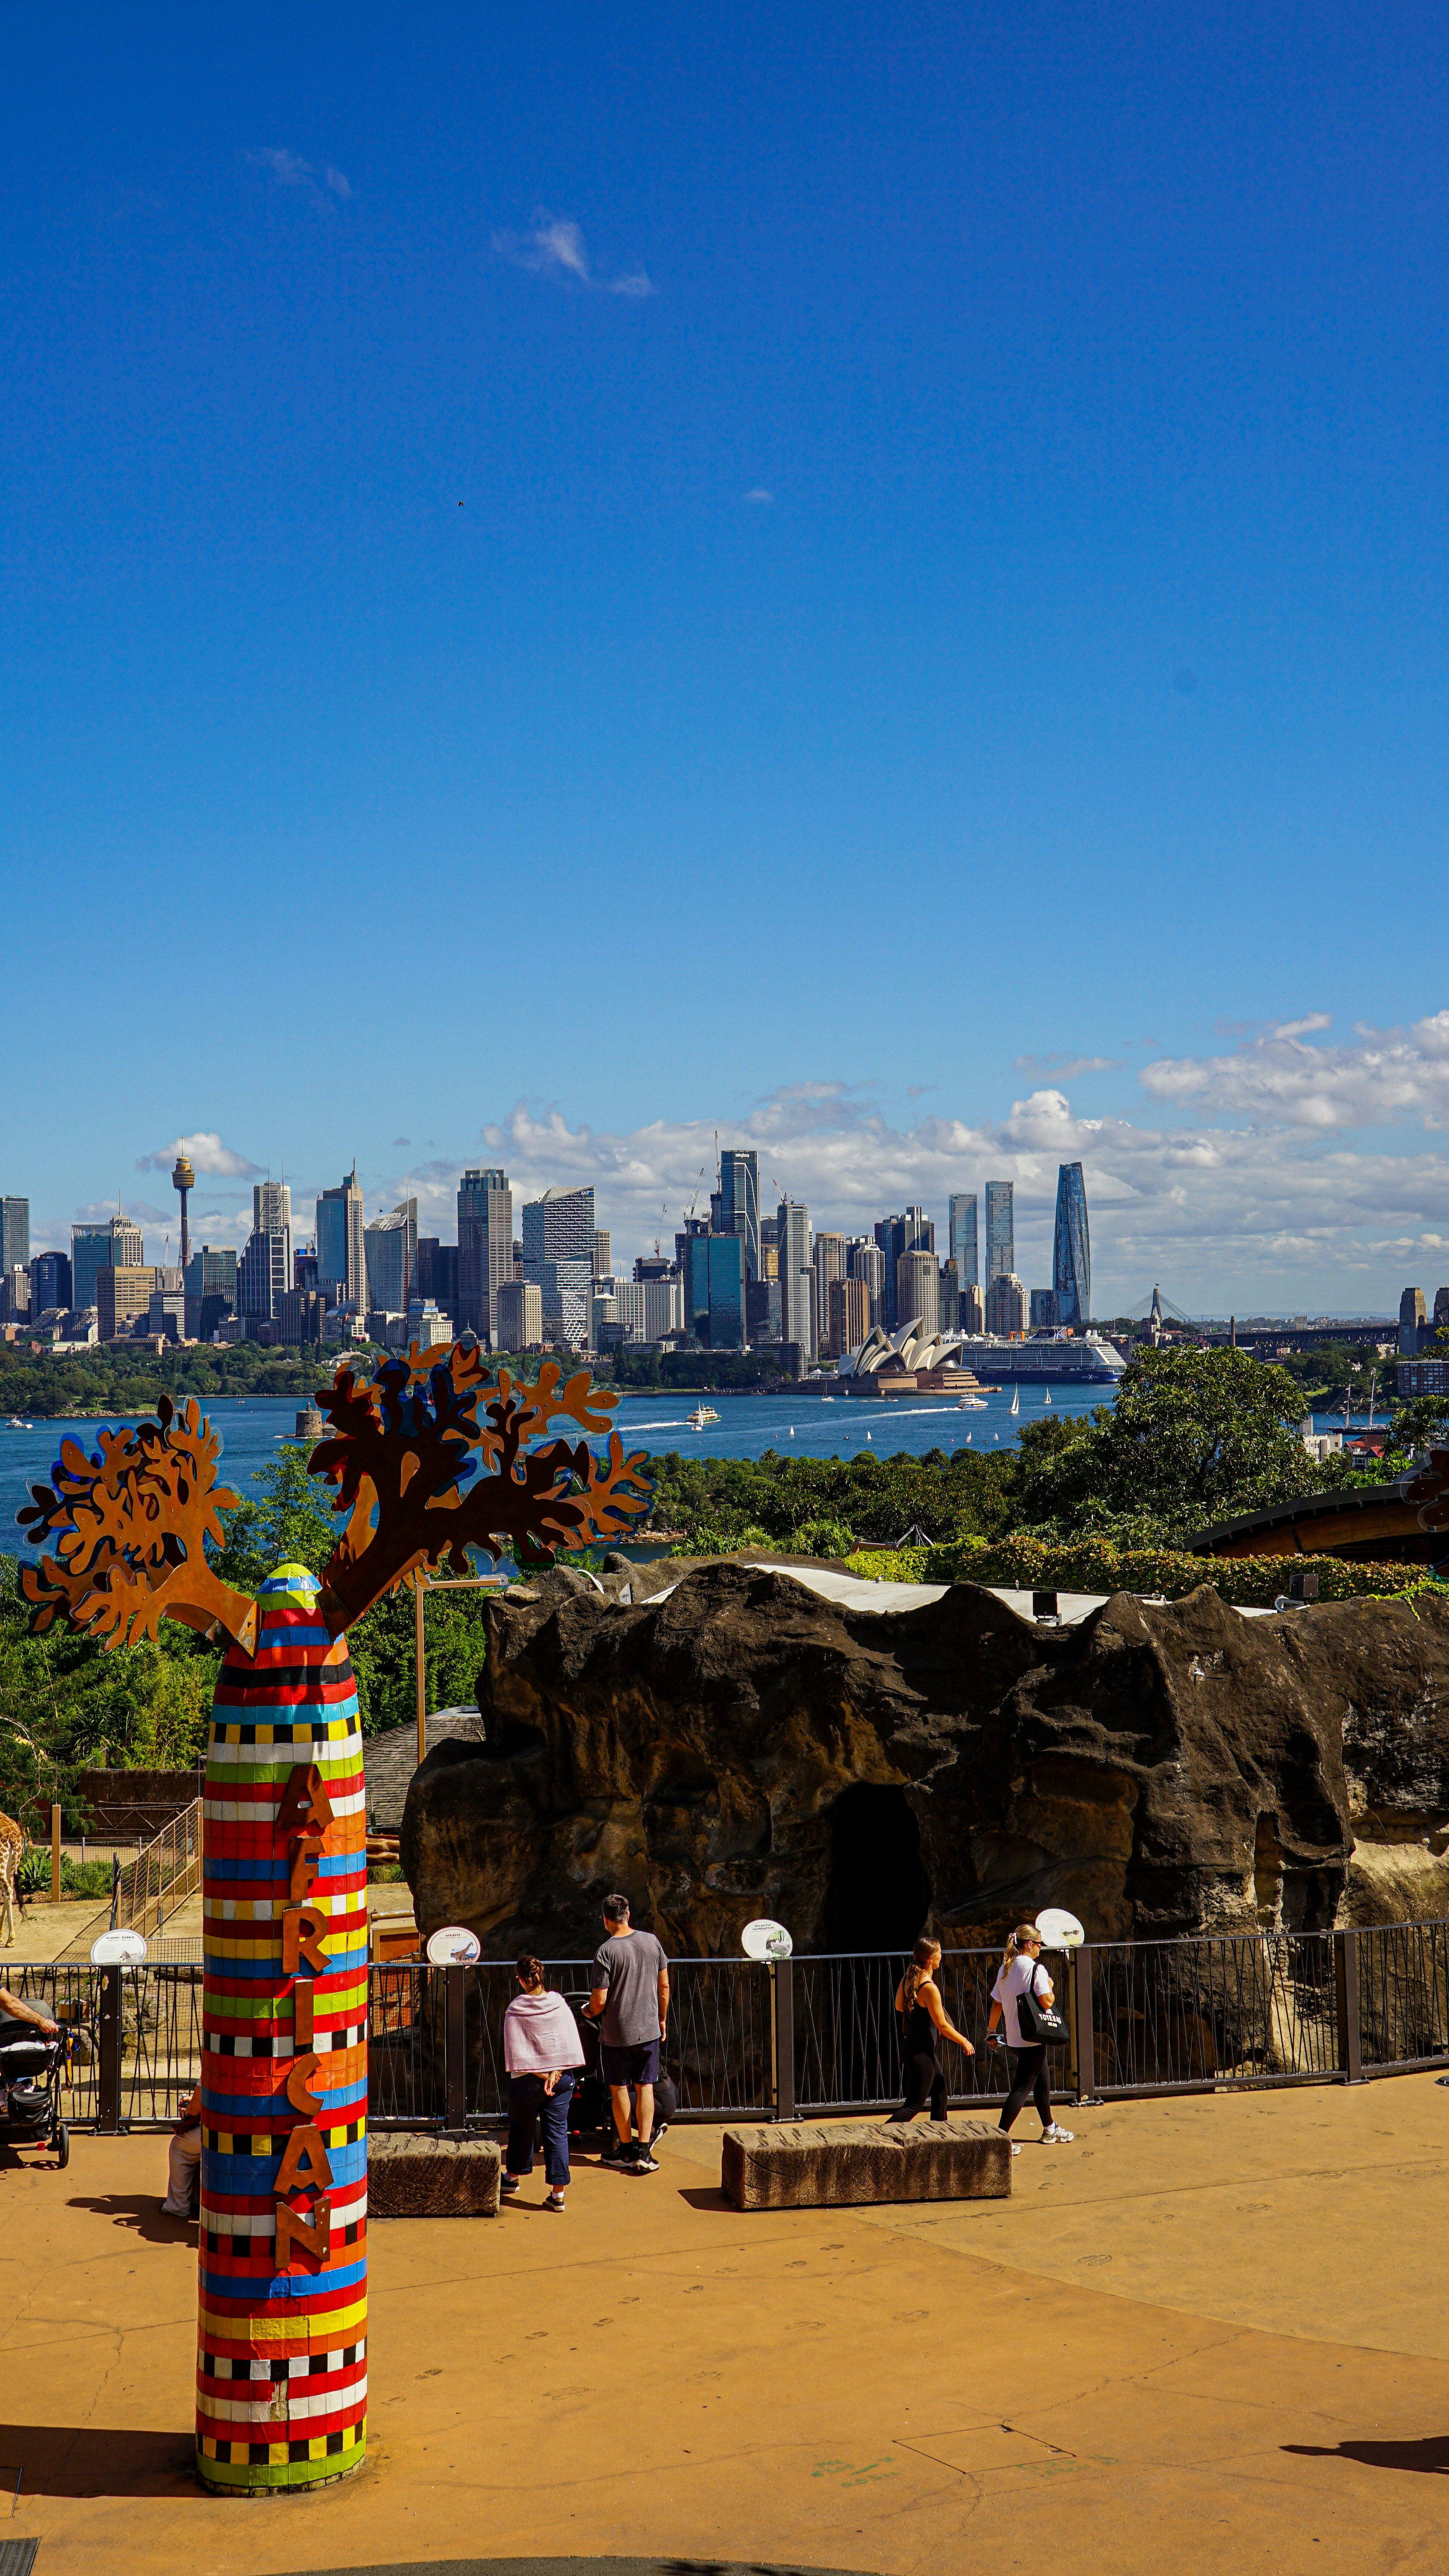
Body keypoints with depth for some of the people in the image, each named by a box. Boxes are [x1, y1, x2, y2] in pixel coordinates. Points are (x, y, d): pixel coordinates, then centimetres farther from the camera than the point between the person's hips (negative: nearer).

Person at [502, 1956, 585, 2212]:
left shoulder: (515, 2012, -10)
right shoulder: (560, 2006, -3)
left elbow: (516, 2053, -11)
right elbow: (571, 2047, -4)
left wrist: (541, 2076, -8)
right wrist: (555, 2073, -5)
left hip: (527, 2082, -2)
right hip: (562, 2080, 2)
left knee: (521, 2130, 19)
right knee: (558, 2133, 5)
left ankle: (513, 2178, 38)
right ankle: (558, 2193, 4)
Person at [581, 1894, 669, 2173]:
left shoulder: (606, 1951, -16)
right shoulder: (651, 1941, -2)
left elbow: (600, 2000, -15)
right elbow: (664, 1986, 5)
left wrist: (589, 2012, 7)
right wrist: (662, 2019, 18)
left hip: (617, 2033, -4)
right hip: (649, 2030, 4)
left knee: (619, 2089, 10)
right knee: (645, 2088, 8)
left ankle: (625, 2150, 18)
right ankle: (644, 2153, 4)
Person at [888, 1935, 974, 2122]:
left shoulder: (908, 1979, 0)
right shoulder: (929, 1988, -25)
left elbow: (899, 2006, 17)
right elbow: (942, 2025, -19)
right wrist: (965, 2042, -6)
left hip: (909, 2042, 9)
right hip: (921, 2052, -9)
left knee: (940, 2089, 24)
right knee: (914, 2105, -3)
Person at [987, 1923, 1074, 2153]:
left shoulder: (1005, 1968, 7)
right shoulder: (1036, 1968, -16)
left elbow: (997, 2004, 11)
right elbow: (1046, 2002, -22)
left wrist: (991, 2031, 20)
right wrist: (1051, 1988, -1)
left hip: (1014, 2037, 8)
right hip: (1032, 2037, -8)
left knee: (1041, 2083, 23)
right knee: (1023, 2087, -6)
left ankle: (1050, 2130, 36)